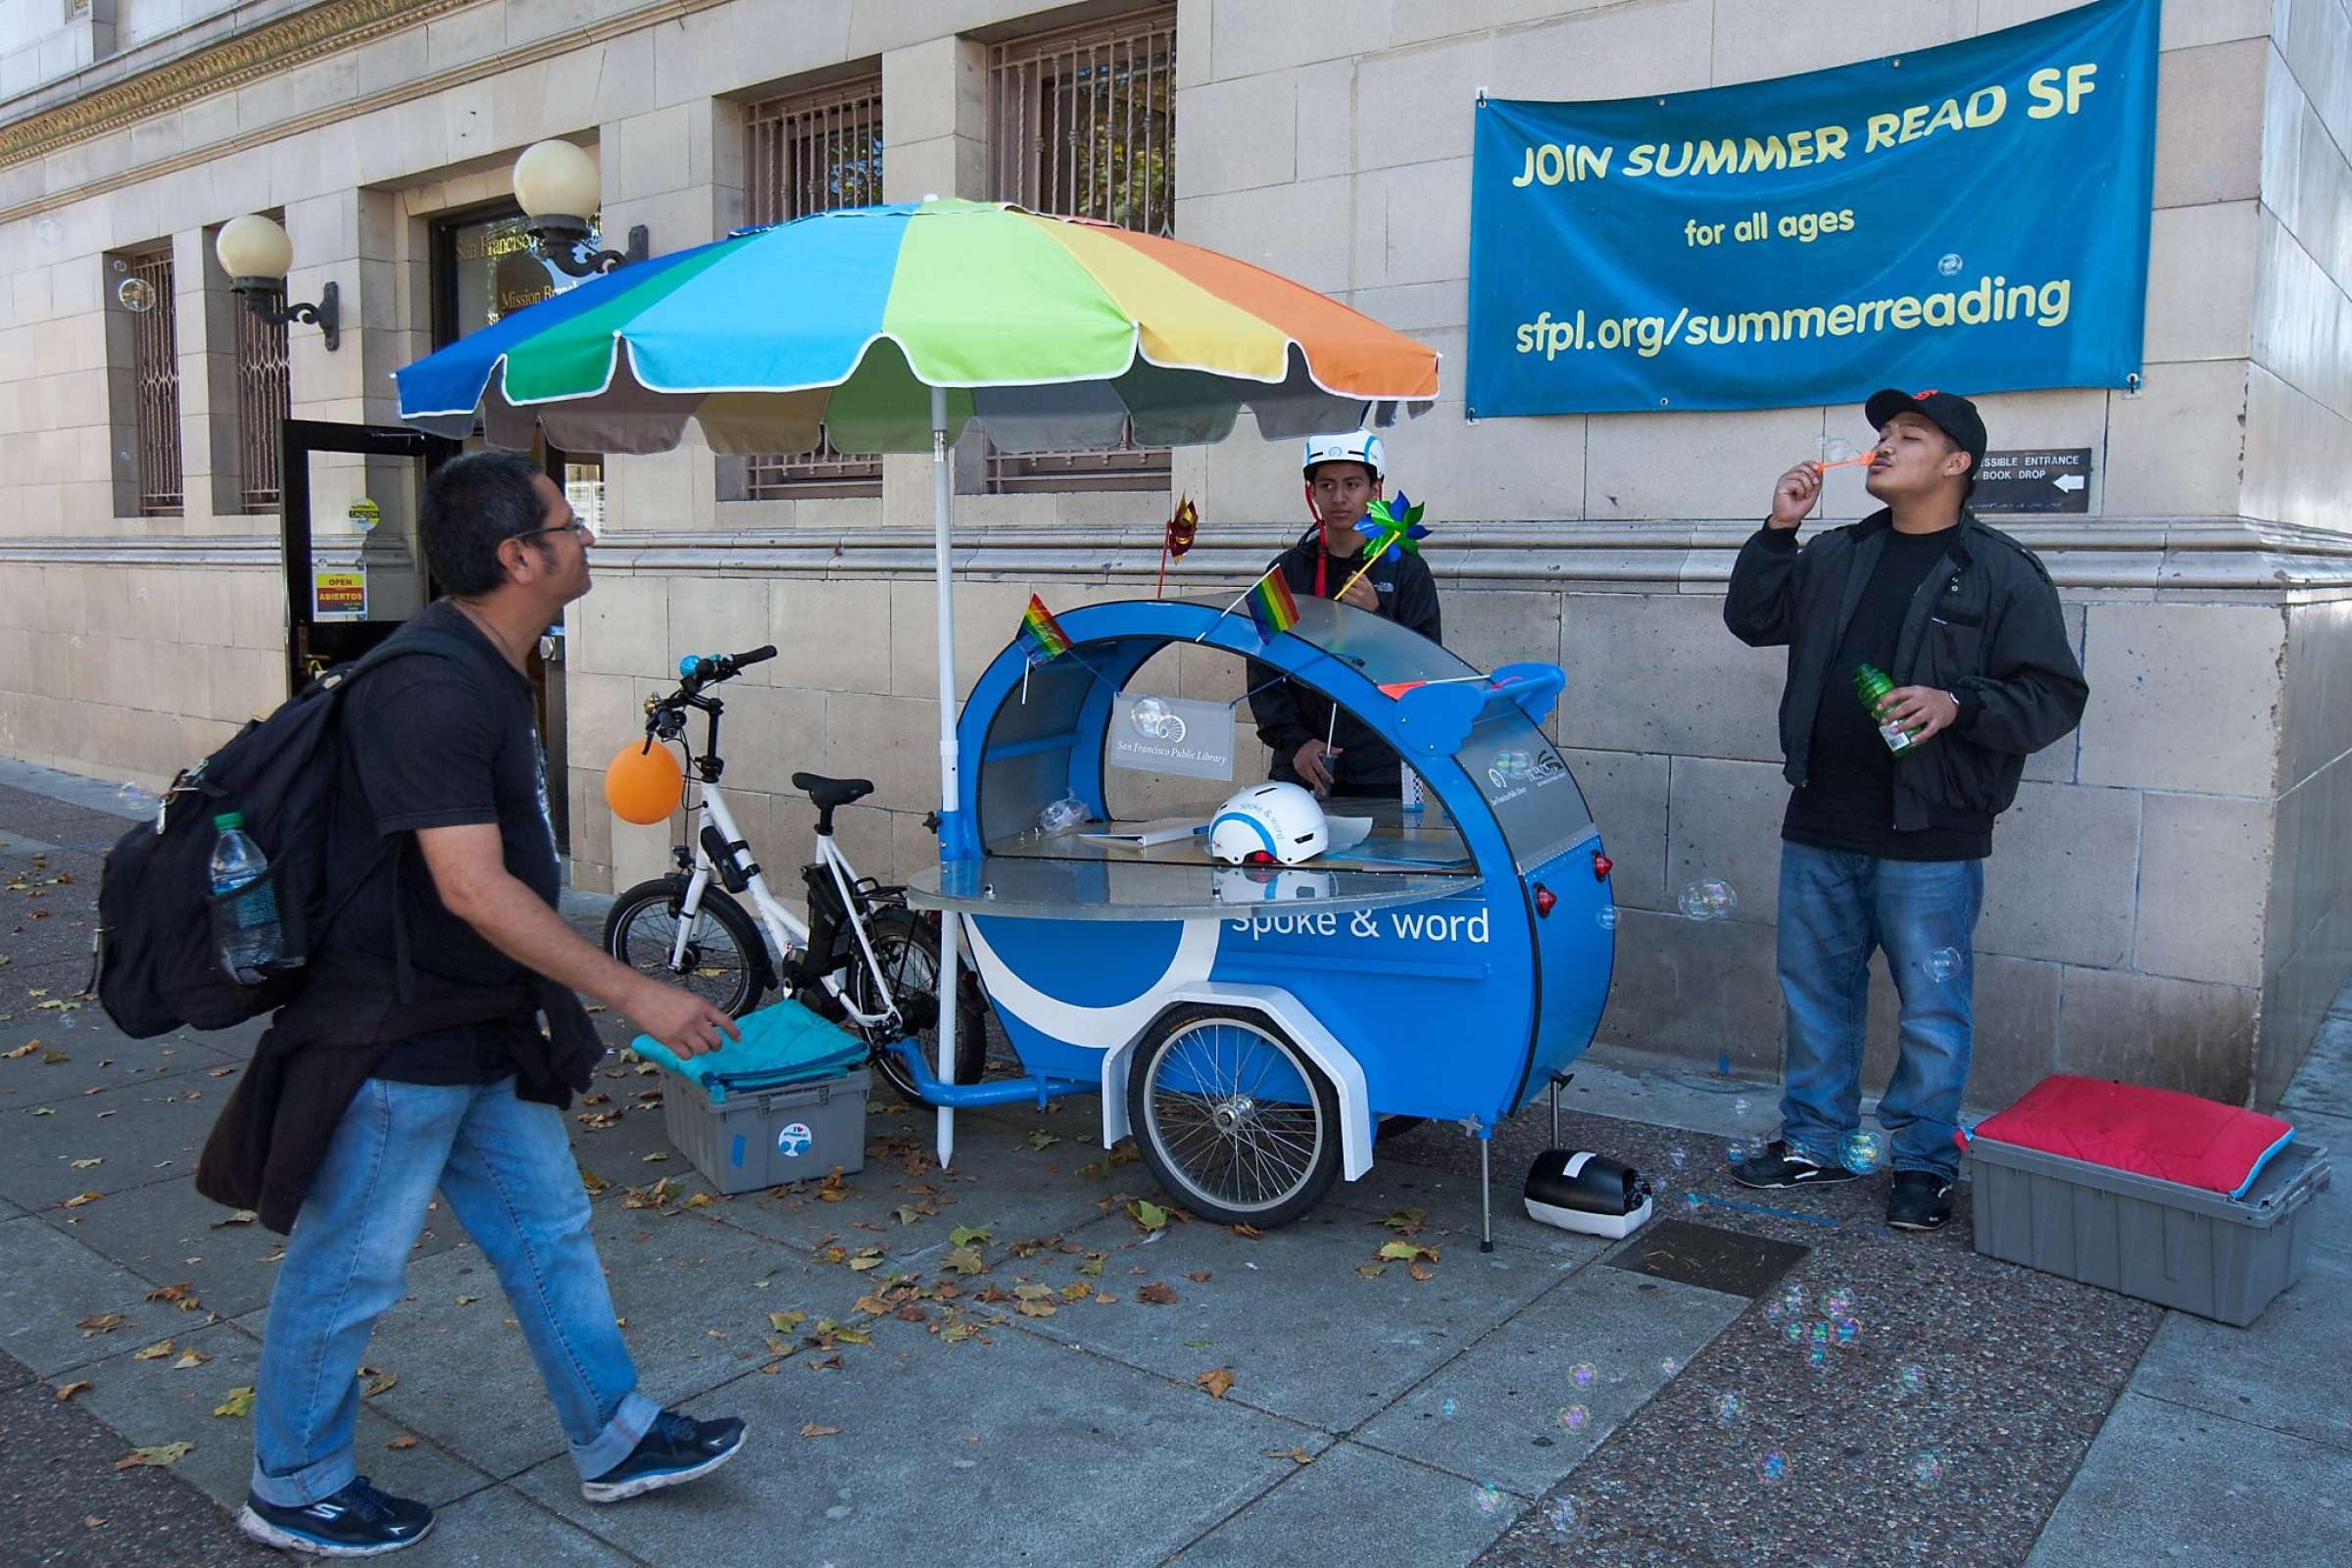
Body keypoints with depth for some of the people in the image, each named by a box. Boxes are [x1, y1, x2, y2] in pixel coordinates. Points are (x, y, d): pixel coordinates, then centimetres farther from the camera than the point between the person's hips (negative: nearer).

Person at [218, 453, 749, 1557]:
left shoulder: (488, 669, 7)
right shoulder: (431, 688, -26)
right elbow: (473, 889, -30)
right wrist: (634, 995, -27)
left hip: (485, 1030, 10)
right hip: (395, 1040, -10)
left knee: (547, 1230, 16)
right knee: (351, 1266, 9)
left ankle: (614, 1439, 30)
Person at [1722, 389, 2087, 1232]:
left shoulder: (2002, 572, -4)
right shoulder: (1837, 555, 13)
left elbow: (2054, 696, -6)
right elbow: (1753, 620, 13)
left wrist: (1957, 704, -23)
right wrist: (1777, 530, 1)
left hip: (1930, 840, -5)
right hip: (1820, 828, 5)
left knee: (1933, 1009, 4)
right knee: (1814, 991, 14)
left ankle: (1923, 1163, 20)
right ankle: (1814, 1141, 27)